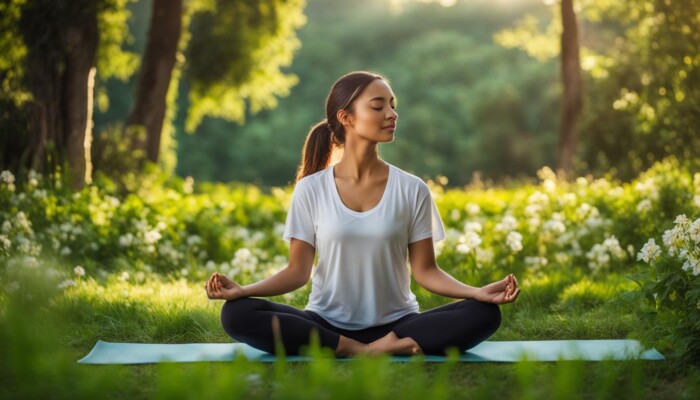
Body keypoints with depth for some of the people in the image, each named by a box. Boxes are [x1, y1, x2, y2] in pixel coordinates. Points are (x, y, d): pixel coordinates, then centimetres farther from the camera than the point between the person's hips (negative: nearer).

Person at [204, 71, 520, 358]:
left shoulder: (412, 190, 0)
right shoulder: (310, 190, -1)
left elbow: (425, 271, 0)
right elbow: (298, 271, -1)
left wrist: (478, 292, -18)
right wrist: (242, 289, -18)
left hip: (397, 326, 0)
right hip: (327, 326, 0)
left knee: (484, 314, -25)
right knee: (236, 314, -26)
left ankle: (370, 351, -26)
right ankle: (363, 352, -25)